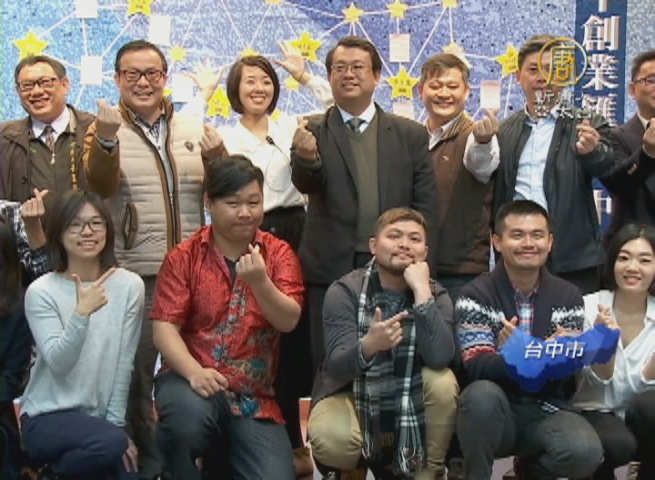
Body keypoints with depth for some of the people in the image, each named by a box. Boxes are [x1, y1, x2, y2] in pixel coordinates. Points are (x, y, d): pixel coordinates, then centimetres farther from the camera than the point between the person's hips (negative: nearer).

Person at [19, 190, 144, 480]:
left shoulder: (129, 285, -3)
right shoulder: (41, 291, -10)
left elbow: (124, 361, 0)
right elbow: (58, 363, -18)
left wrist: (115, 423, -1)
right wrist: (82, 313, -32)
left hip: (99, 415, 3)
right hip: (48, 417, -3)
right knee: (111, 443, -30)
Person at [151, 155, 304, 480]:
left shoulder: (278, 254, 3)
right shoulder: (184, 257, 0)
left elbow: (289, 321, -9)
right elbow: (164, 327, -7)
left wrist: (259, 281, -28)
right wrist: (194, 372, -25)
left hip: (255, 395, 2)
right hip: (192, 381, -2)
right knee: (189, 414, -36)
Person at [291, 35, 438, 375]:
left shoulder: (411, 135, 9)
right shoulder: (313, 132, 6)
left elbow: (425, 205, 6)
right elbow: (306, 184, -11)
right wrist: (306, 157, -34)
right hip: (330, 271, -1)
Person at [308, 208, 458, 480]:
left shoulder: (435, 295, -9)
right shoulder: (345, 291, -14)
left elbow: (439, 358, -28)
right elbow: (336, 367, -26)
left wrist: (421, 291, -30)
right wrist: (369, 345, -47)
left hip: (408, 406, 2)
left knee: (442, 382, -28)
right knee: (331, 440, -33)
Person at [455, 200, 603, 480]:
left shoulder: (568, 297, 3)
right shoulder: (476, 295, -6)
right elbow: (476, 366, -17)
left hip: (546, 410, 2)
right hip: (495, 413, -2)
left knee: (585, 452, -28)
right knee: (482, 393, -36)